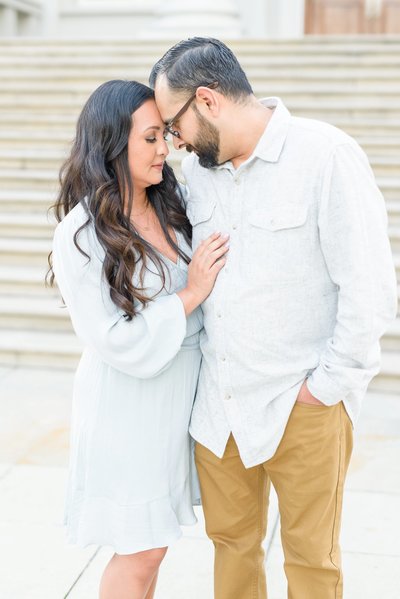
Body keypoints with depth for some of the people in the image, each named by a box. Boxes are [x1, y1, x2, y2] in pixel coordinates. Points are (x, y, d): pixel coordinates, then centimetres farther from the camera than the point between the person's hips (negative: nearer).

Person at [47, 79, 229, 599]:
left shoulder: (171, 205, -1)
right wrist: (189, 296, -18)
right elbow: (118, 342, -19)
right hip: (129, 404, -6)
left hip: (180, 393, 6)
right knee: (141, 553, 8)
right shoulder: (80, 236, -18)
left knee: (149, 543, 19)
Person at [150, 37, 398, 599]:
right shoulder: (195, 170, 6)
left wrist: (326, 386, -12)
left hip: (303, 406, -5)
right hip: (217, 401, 5)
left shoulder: (327, 157, -14)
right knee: (231, 539, 18)